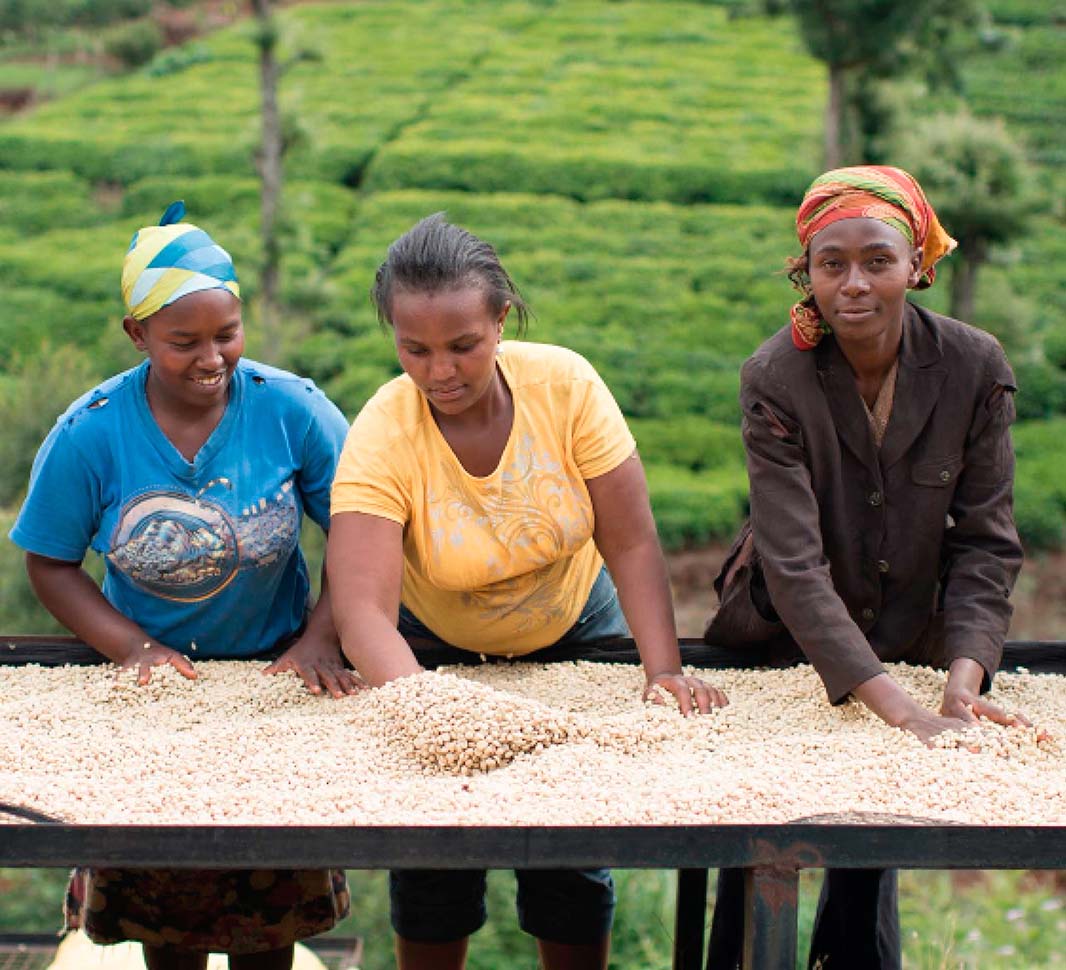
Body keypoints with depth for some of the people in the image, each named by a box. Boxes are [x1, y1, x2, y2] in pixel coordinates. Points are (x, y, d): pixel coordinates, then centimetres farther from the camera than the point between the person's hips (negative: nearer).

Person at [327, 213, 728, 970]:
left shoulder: (564, 384, -23)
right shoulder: (382, 436, -26)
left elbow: (632, 544, -20)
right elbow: (362, 608, -36)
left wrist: (664, 670, -31)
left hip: (575, 631, 1)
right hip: (439, 648, 0)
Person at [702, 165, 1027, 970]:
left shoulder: (975, 368, -14)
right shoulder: (775, 378, -22)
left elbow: (986, 543, -12)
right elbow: (794, 565, -28)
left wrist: (962, 685, -27)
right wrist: (905, 712, -36)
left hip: (906, 643, 2)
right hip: (780, 646, -2)